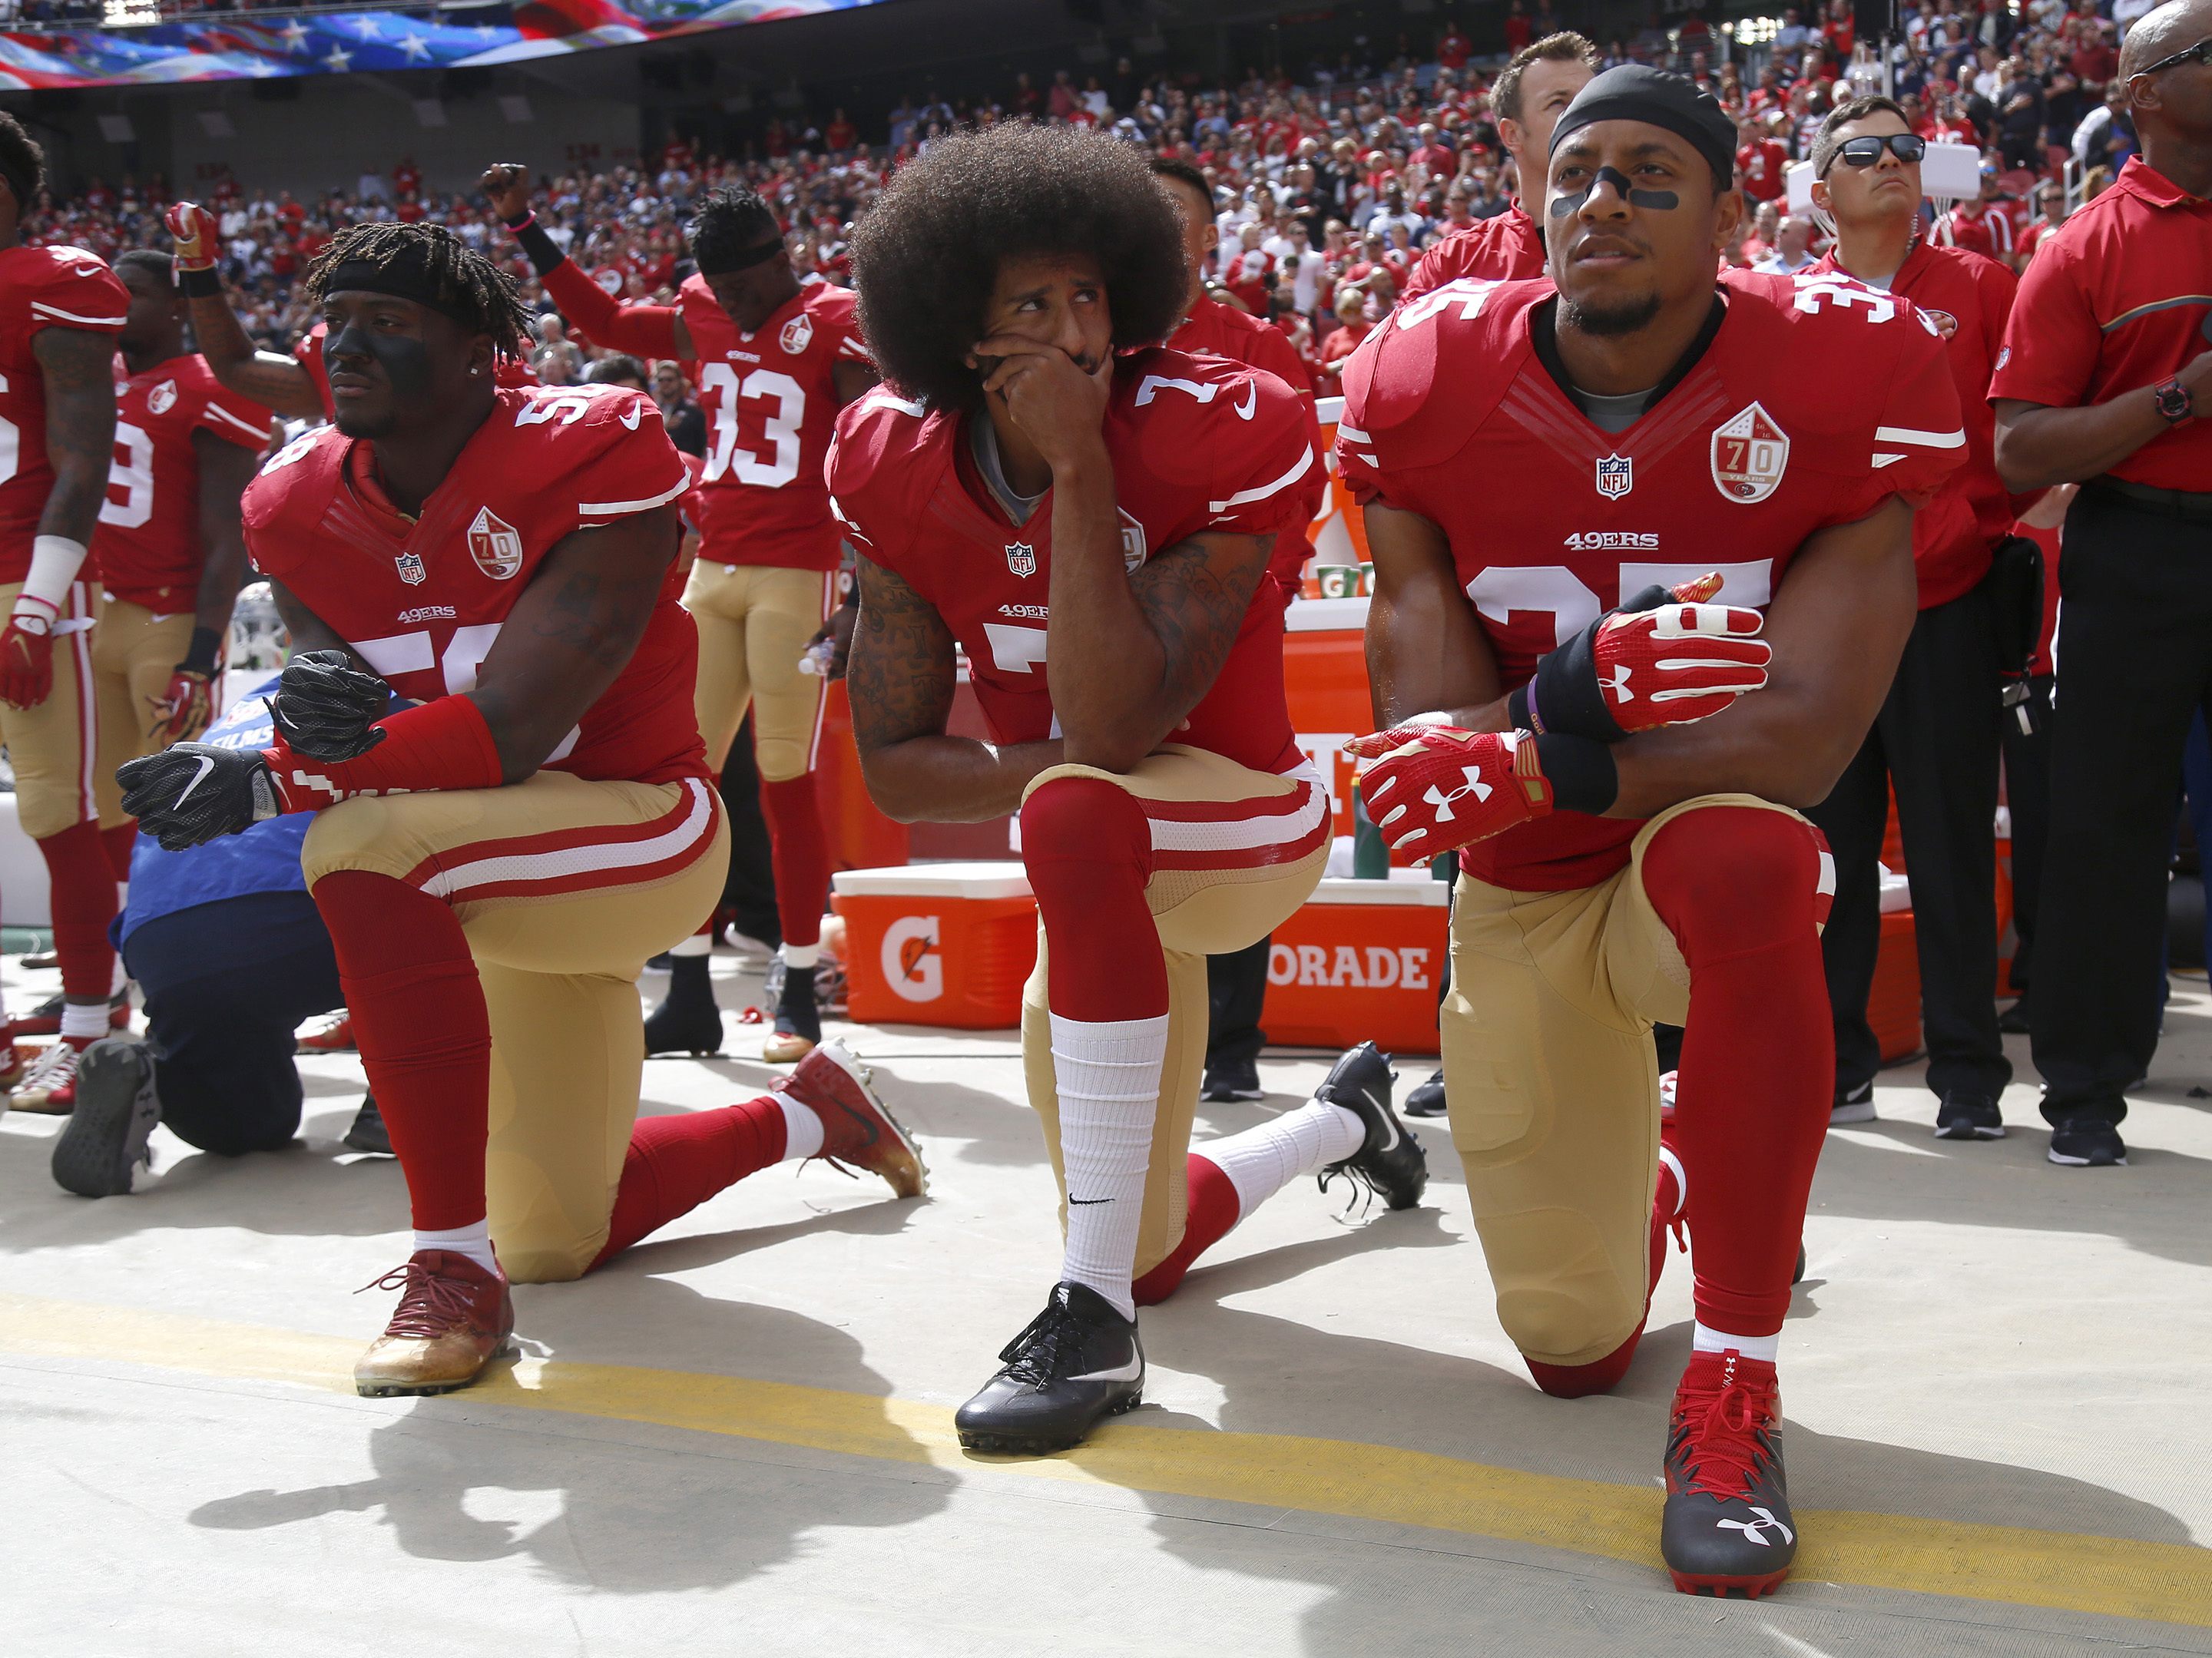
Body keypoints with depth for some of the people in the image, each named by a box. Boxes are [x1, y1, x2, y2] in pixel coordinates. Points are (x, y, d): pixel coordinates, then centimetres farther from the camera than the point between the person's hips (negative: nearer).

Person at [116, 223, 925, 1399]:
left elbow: (512, 732, -29)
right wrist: (318, 714, -33)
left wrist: (262, 784, -37)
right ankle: (810, 1113, 44)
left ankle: (454, 1268, -28)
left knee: (364, 850, -37)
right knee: (559, 1242, 16)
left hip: (636, 828, -8)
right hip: (491, 895, 8)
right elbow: (337, 728, -7)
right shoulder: (299, 502, -3)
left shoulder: (589, 461, -22)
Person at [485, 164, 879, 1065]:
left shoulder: (837, 325, -7)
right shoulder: (701, 315, 12)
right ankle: (690, 994, 12)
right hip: (712, 571, 6)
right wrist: (525, 228, 24)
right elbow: (603, 320, 26)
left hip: (797, 576, -6)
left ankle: (800, 997, 6)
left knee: (786, 782, -5)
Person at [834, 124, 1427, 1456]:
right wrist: (1046, 769, -26)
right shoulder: (903, 473, -11)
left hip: (1240, 818, -5)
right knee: (1151, 1251, 17)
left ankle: (1094, 1317, -35)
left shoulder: (1219, 439, -24)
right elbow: (894, 763, -10)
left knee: (1078, 814, -42)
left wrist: (1082, 465, -35)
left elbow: (1111, 726, -34)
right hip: (1108, 881, 6)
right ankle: (1350, 1120, 52)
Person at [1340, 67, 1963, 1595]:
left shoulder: (1842, 375, -18)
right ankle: (1666, 1174, 47)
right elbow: (1423, 730, -16)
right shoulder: (1428, 390, -12)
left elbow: (1808, 732, -25)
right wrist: (1574, 691, -37)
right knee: (1573, 1348, 6)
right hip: (1519, 897, 2)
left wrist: (1538, 764, -37)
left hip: (1716, 847, -2)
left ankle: (1735, 1386, -25)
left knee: (1739, 859, -42)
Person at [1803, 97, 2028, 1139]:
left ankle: (1968, 1074, 10)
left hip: (1947, 608, -1)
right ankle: (1835, 1065, 17)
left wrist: (1976, 518, -10)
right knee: (1830, 845, 7)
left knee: (1951, 846, 1)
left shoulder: (1980, 289, 6)